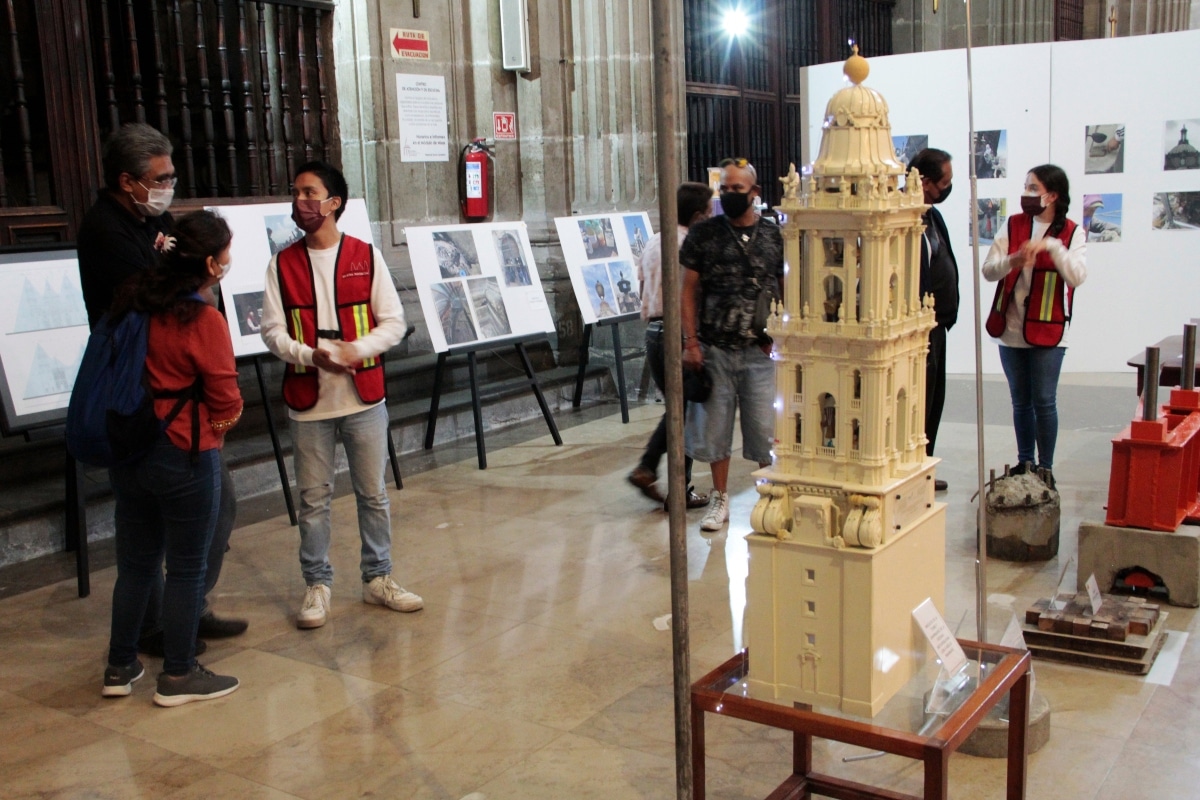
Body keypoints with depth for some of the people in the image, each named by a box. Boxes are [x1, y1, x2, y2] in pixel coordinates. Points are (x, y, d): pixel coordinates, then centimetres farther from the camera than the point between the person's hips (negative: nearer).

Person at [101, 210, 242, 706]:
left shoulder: (133, 301, 1)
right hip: (185, 456, -7)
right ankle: (178, 677, 17)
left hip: (128, 451, 7)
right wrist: (221, 423, 9)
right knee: (187, 568, 7)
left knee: (135, 563, 17)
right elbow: (226, 399, -12)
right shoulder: (204, 320, -18)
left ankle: (120, 669, 28)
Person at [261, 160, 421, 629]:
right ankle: (317, 585, 20)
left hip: (364, 397, 0)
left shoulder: (367, 257, 0)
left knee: (373, 493, 9)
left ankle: (377, 578, 23)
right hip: (308, 400, 0)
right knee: (313, 497, 7)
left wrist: (357, 350, -17)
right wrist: (311, 356, -18)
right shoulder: (282, 265, 2)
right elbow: (273, 331, 0)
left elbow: (393, 323, 0)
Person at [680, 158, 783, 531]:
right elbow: (689, 290, 2)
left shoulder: (773, 236, 3)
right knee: (715, 426, 7)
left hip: (758, 351, 0)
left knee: (765, 429, 1)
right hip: (714, 349, 1)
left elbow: (786, 291, 7)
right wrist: (691, 342, -5)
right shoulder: (703, 234, 2)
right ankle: (720, 499, 21)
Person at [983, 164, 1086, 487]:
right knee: (1020, 401, 12)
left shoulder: (1072, 233, -2)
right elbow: (988, 270, -4)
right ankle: (1024, 463, 24)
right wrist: (1012, 260, -24)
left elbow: (1077, 276, -16)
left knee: (1043, 401, -2)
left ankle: (1046, 468, 9)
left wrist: (1052, 246, -26)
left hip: (1047, 330, -3)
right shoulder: (1012, 226, 5)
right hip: (1011, 329, 3)